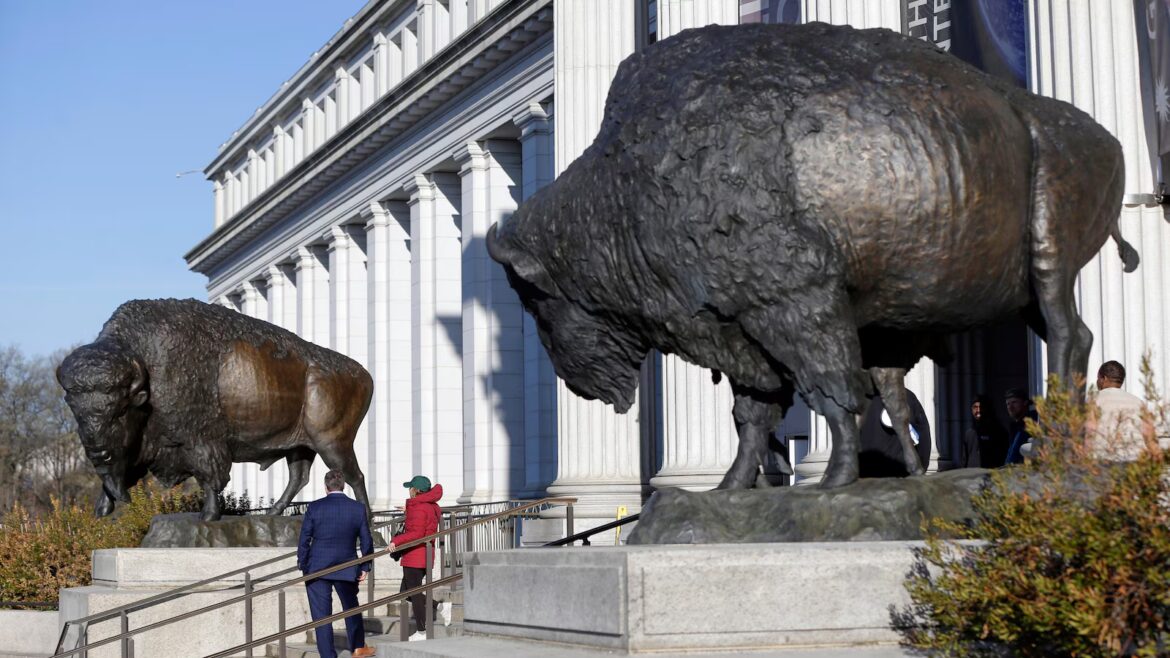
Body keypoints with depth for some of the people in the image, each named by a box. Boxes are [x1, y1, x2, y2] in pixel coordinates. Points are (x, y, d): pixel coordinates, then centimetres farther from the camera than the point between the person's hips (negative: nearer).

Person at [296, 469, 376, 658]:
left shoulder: (314, 507, -9)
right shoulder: (358, 508, -4)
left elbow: (304, 539, -5)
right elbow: (366, 541, 1)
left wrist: (302, 564, 6)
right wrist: (364, 567, 11)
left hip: (317, 569, -2)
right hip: (346, 568, 2)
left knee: (321, 614, 3)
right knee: (351, 607, 22)